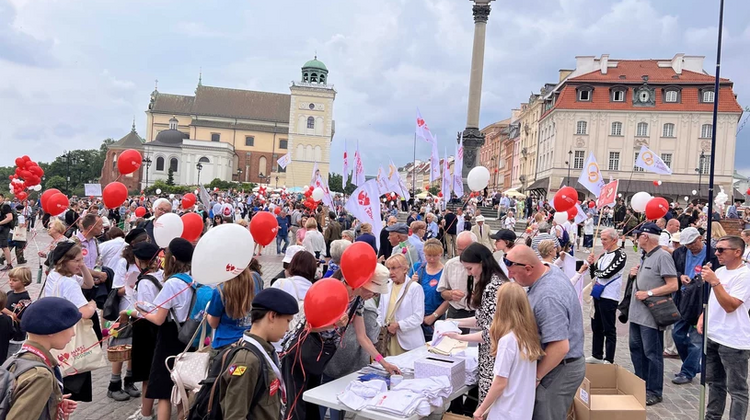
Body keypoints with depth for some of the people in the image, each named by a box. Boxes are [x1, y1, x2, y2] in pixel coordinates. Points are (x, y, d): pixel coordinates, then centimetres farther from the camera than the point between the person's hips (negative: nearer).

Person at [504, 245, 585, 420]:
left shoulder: (548, 298, -32)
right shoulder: (552, 270, -1)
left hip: (558, 371, -10)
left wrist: (536, 377, -20)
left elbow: (560, 347, -33)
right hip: (563, 365, 10)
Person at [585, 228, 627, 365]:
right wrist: (591, 264, -3)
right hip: (598, 294, 9)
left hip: (609, 296, -9)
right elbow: (594, 274, 15)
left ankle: (609, 360, 6)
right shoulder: (603, 254, 13)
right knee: (596, 327, 16)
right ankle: (597, 356, 27)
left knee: (609, 329, -1)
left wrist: (596, 271, -2)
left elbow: (607, 273, -21)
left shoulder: (620, 255, -12)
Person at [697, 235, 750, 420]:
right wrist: (702, 316, 7)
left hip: (733, 342, -8)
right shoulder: (719, 271, 9)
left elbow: (730, 306, -23)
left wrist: (714, 281, -26)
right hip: (712, 336, 9)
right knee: (714, 382, 19)